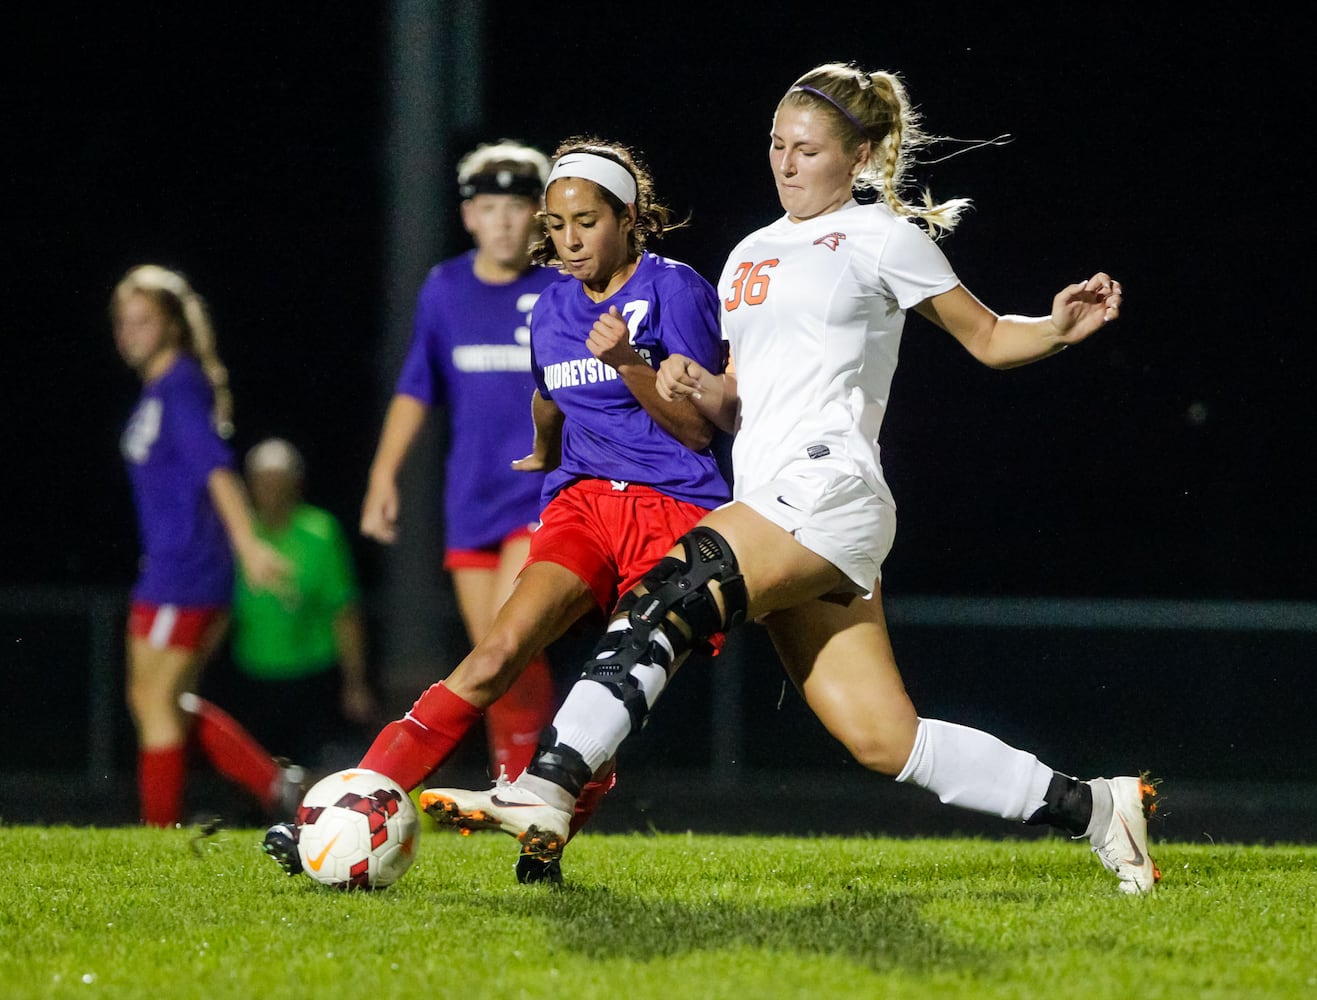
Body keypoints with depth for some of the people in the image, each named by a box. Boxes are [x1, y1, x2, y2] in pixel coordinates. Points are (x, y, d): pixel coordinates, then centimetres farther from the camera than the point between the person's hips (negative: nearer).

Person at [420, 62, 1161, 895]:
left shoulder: (880, 237, 5)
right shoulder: (751, 257, 25)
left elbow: (989, 339, 9)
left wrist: (1060, 328, -11)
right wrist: (700, 389, 5)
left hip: (825, 490, -7)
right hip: (771, 501, 7)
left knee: (661, 606, -21)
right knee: (888, 743, -1)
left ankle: (544, 794, -26)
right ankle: (1093, 808, 7)